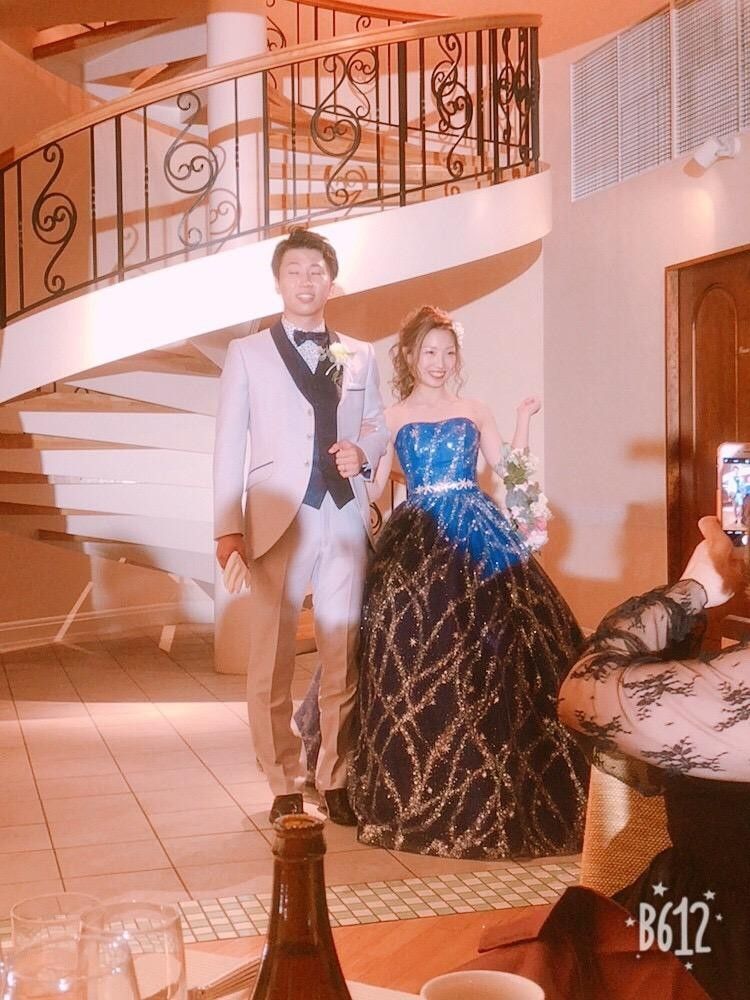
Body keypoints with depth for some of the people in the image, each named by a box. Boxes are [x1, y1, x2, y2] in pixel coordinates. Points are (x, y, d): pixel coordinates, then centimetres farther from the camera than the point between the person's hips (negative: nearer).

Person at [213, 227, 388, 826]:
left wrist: (363, 451, -5)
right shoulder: (248, 353, 8)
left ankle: (336, 779, 15)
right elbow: (230, 443, 3)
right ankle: (286, 786, 10)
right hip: (278, 519, -2)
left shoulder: (360, 356, 16)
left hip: (345, 517, 2)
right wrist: (228, 526, -5)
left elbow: (378, 429, 19)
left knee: (344, 655, 4)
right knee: (273, 659, -1)